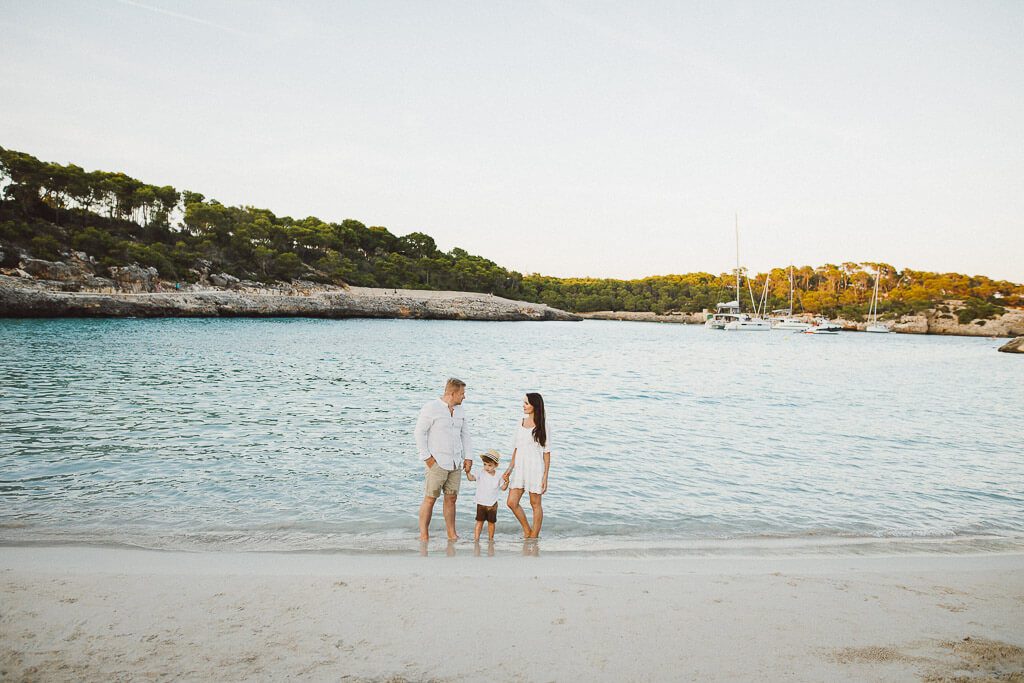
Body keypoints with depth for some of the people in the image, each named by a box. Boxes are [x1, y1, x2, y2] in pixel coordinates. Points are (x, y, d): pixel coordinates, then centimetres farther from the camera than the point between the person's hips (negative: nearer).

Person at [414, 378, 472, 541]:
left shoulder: (460, 410, 13)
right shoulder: (431, 408, -8)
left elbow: (465, 434, 18)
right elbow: (420, 433, -8)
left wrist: (468, 457, 10)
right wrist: (426, 457, -11)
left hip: (456, 463, 6)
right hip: (436, 463, -6)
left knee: (451, 498, 9)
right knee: (430, 498, -4)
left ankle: (452, 534, 17)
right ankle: (423, 535, 4)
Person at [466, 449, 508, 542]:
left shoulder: (498, 476, 0)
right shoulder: (481, 474, -5)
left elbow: (503, 487, 8)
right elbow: (471, 478, -9)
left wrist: (506, 481, -10)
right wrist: (467, 472, -25)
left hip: (492, 504, 2)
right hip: (481, 503, -2)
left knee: (491, 522, 10)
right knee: (480, 521, -3)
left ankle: (490, 538, 22)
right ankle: (476, 538, 0)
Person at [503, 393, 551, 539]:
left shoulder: (542, 426, -5)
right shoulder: (521, 423, 10)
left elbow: (546, 452, -5)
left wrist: (545, 476, -9)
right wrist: (510, 469, 8)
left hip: (535, 468, -5)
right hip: (519, 468, 5)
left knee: (535, 503, 4)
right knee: (512, 502, 0)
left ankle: (534, 536, 15)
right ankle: (527, 530, 19)